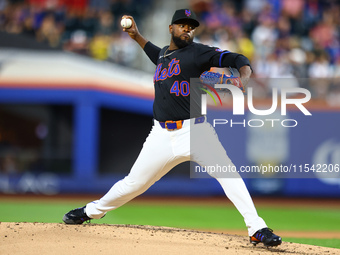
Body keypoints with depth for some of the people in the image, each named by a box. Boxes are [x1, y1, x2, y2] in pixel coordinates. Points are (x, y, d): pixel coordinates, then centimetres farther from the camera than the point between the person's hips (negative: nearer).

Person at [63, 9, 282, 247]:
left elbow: (236, 59, -12)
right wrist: (137, 36, 34)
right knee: (135, 182, 10)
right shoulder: (165, 54, 15)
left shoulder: (197, 52, -3)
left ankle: (257, 229, -21)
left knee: (227, 172, -21)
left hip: (195, 130, -4)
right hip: (163, 135, 4)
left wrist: (244, 78, -32)